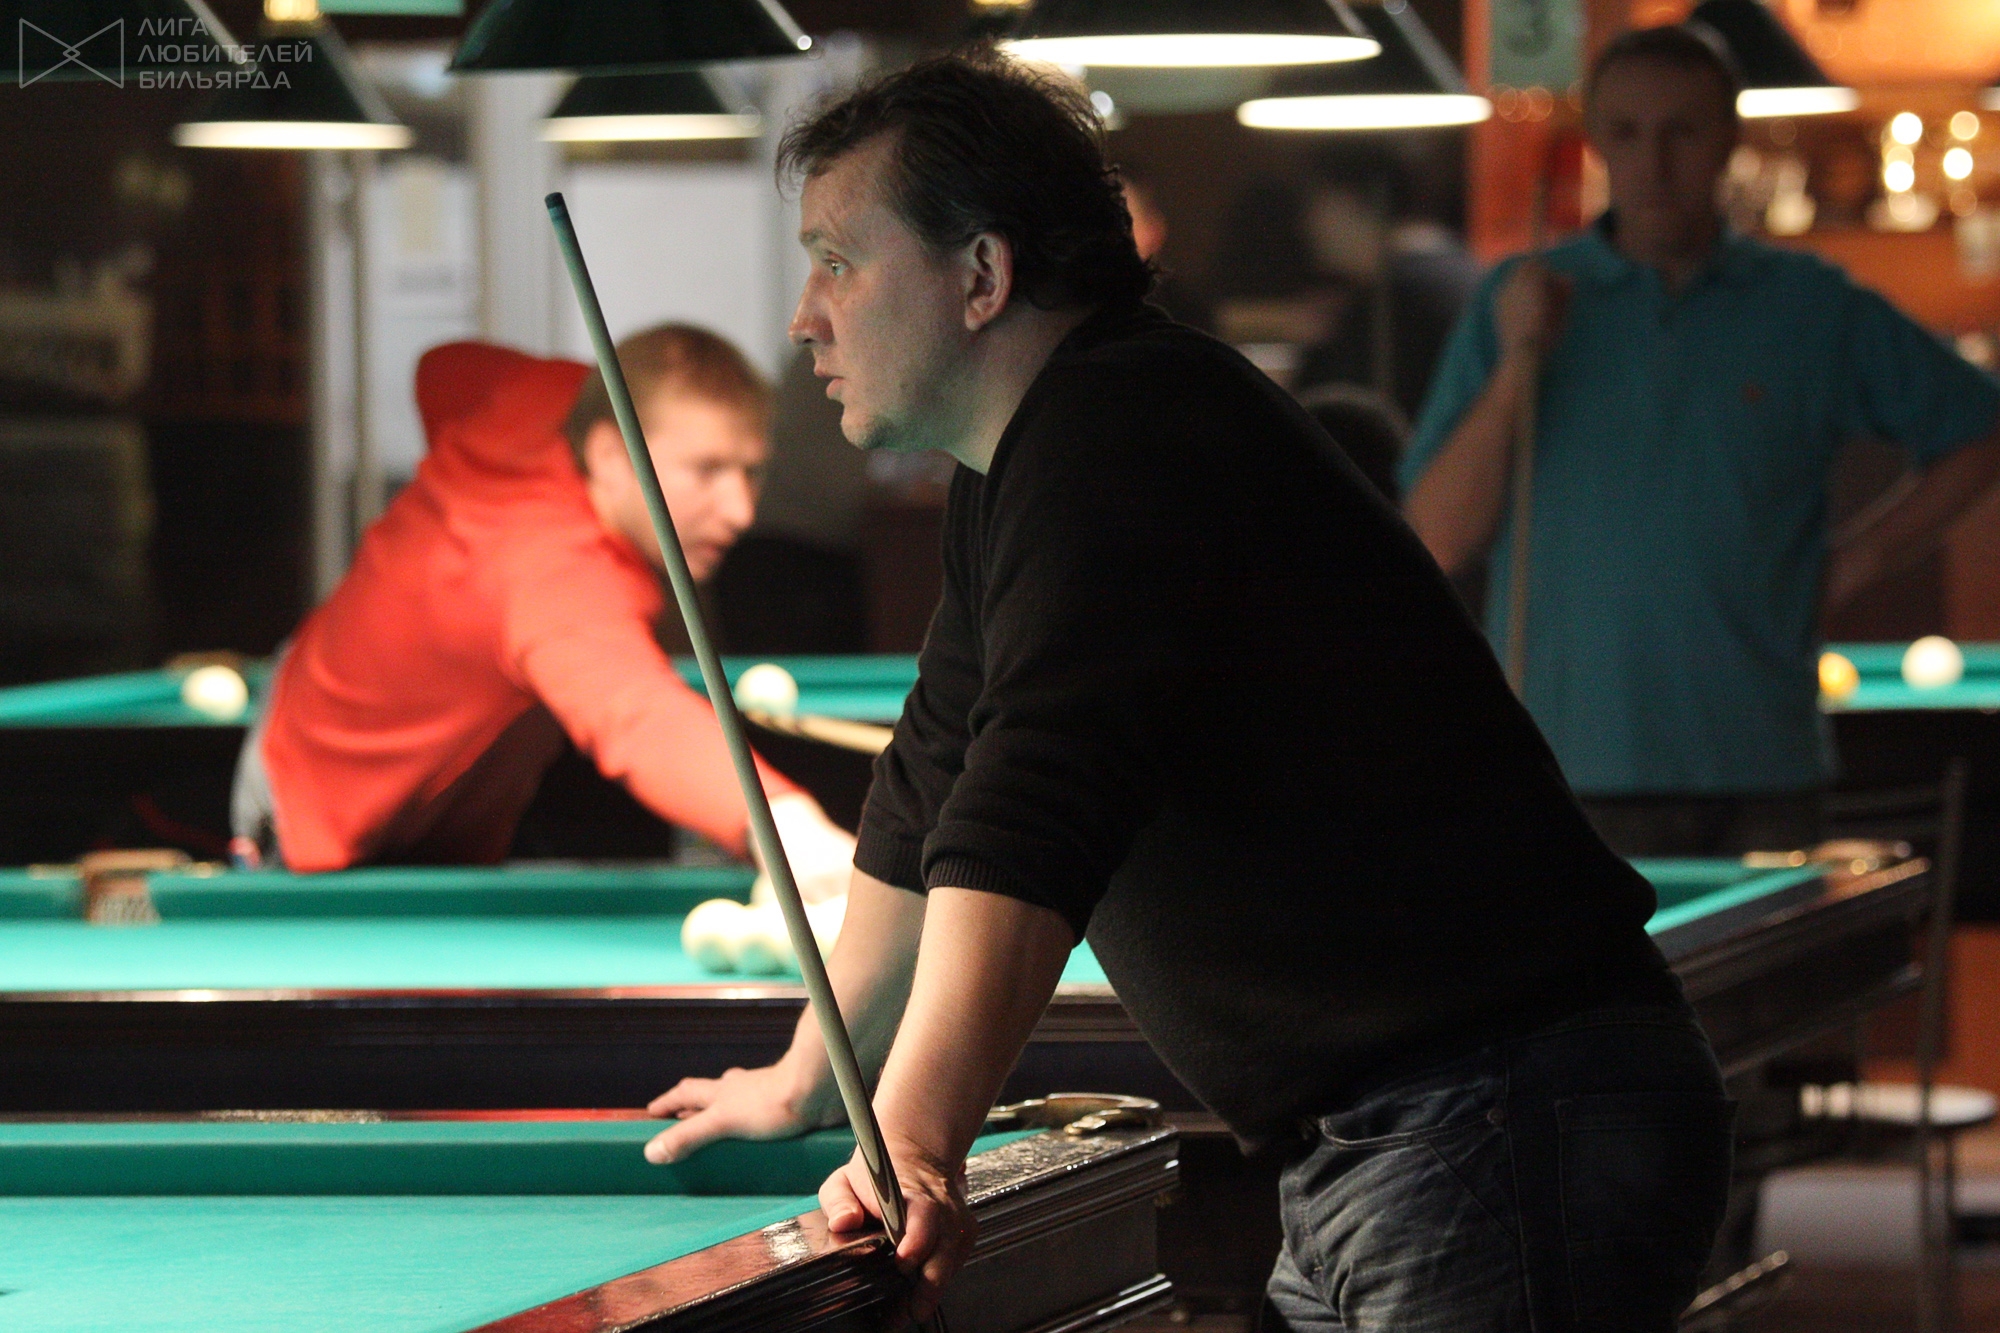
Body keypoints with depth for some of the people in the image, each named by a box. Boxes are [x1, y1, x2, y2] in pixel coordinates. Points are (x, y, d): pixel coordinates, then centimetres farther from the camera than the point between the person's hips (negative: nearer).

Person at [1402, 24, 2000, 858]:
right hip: (1571, 776, -1)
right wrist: (1519, 364, -9)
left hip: (1756, 771, 1)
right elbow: (1438, 541, 1)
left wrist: (1862, 557, 5)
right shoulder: (1517, 304, 6)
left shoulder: (1815, 310, 7)